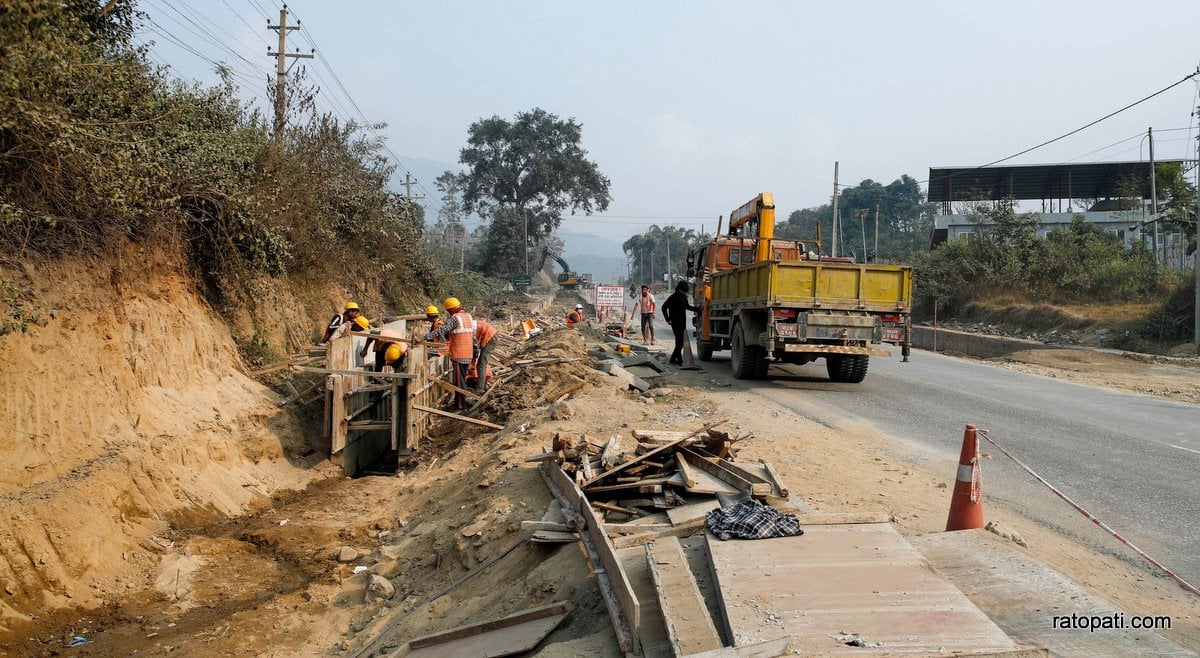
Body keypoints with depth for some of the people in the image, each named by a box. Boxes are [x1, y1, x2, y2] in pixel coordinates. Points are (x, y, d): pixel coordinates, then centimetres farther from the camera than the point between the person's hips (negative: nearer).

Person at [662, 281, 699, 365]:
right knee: (679, 341, -11)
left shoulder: (684, 297, 11)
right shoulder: (673, 297, -12)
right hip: (675, 323, -7)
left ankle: (673, 359, 16)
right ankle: (679, 360, -7)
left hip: (682, 323, 8)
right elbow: (664, 307, -13)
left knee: (680, 342, 8)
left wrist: (697, 308, 17)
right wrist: (668, 319, -16)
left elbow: (687, 306, 28)